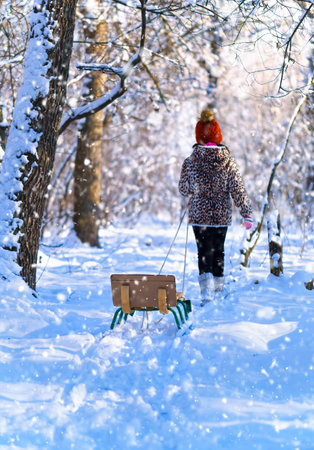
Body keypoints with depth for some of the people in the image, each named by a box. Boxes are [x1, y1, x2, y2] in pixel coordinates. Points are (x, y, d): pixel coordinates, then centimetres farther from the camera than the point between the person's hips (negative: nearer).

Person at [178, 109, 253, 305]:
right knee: (218, 251, 18)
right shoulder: (229, 161, -7)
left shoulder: (190, 162, -9)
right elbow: (238, 190, -6)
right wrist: (247, 214, -1)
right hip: (222, 215, 2)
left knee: (204, 252, 1)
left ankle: (207, 291, -17)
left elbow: (183, 189, 2)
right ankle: (218, 287, 34)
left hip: (199, 215, -2)